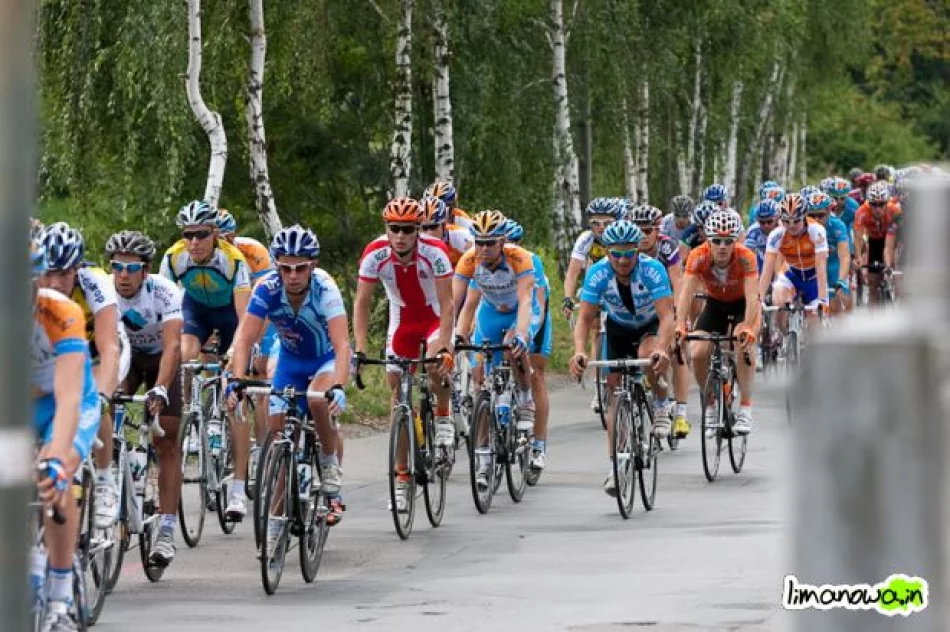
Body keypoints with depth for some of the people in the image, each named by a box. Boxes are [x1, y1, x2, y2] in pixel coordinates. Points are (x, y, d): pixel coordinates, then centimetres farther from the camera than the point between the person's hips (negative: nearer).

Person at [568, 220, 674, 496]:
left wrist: (662, 350, -56)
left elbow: (666, 317, -39)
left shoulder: (653, 270, -32)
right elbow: (584, 318, -26)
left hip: (651, 327, -3)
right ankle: (614, 467, 1)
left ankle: (661, 404, -6)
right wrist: (579, 352, -44)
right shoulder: (598, 274, -26)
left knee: (648, 357, -36)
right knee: (615, 391, -4)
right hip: (618, 329, 3)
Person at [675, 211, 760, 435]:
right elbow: (686, 292, -34)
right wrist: (679, 326, -50)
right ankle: (710, 406, 7)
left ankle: (745, 408, -22)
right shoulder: (699, 257, -27)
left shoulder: (745, 257, -32)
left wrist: (748, 328, -55)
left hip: (743, 305, -3)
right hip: (715, 304, 3)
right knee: (697, 354, -16)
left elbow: (752, 296, -39)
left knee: (742, 344, -31)